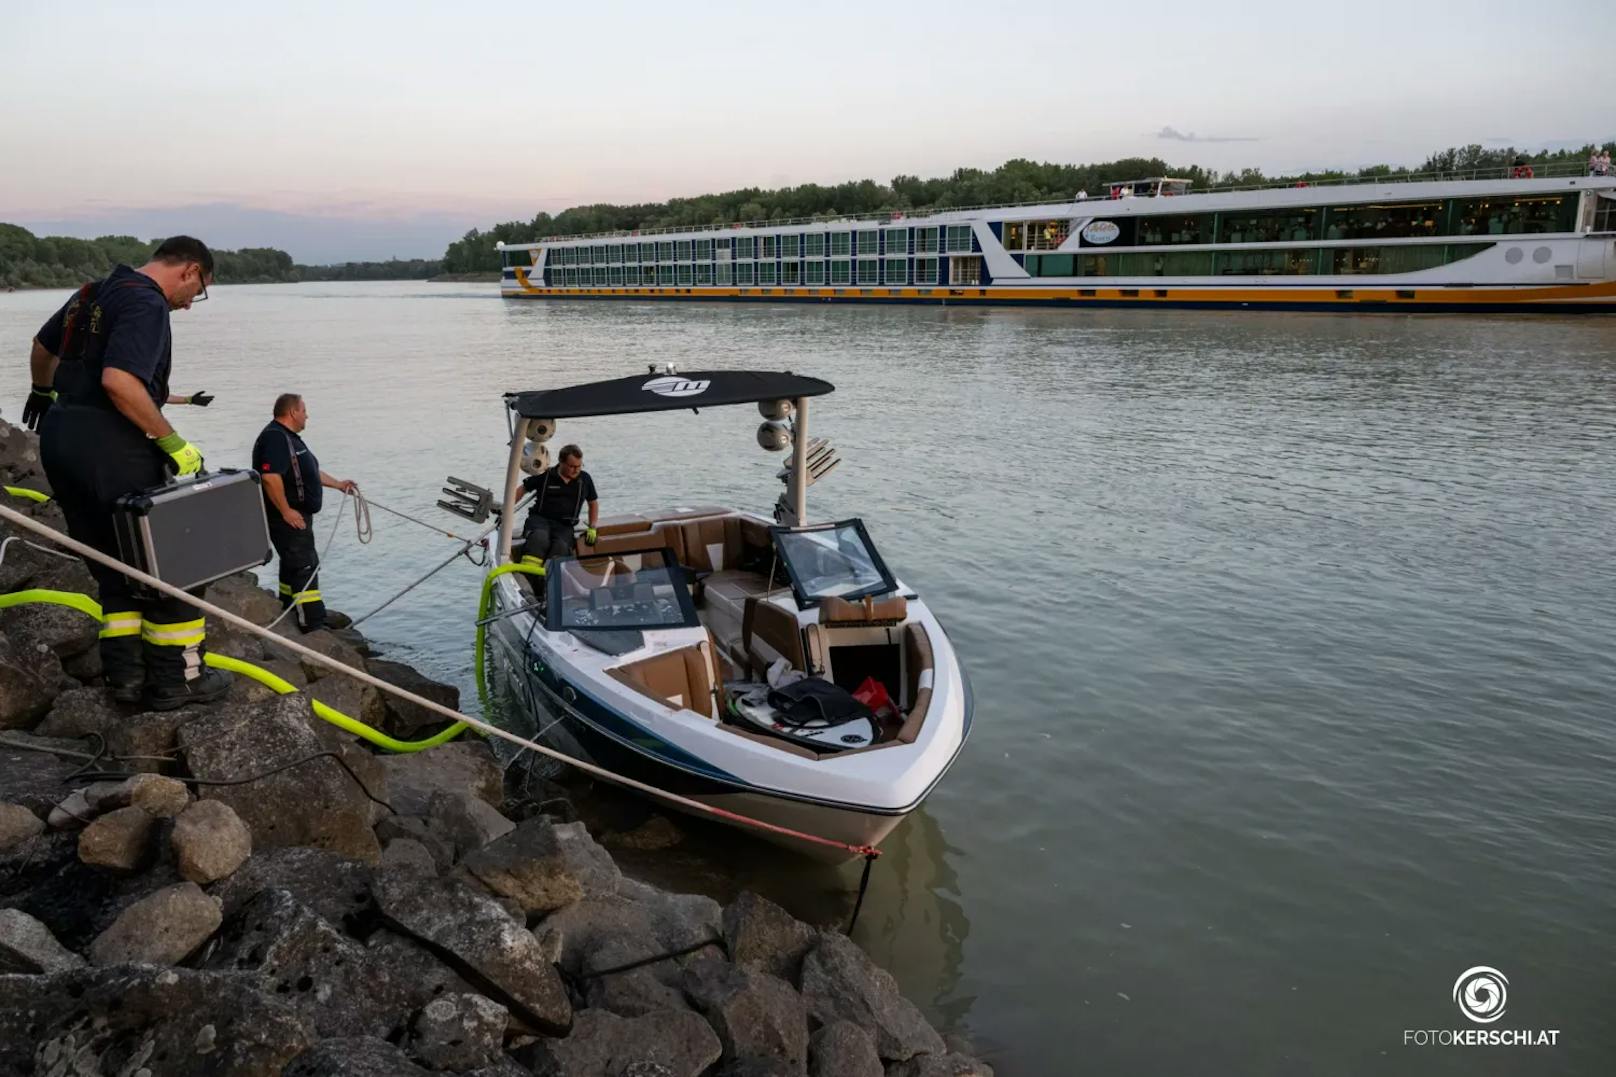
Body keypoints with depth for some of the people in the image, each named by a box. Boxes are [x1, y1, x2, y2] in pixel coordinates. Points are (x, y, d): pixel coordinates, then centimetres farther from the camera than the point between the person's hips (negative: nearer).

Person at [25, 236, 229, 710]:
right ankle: (176, 679, 7)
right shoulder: (147, 304, -13)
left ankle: (125, 674, 20)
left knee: (116, 566, 17)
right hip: (109, 449, -9)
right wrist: (172, 442, -19)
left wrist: (44, 392, 53)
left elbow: (42, 345, 35)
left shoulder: (94, 293, 17)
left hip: (59, 439, 10)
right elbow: (118, 381, -27)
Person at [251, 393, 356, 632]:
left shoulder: (290, 438, 17)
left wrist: (338, 483, 32)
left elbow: (309, 471, 29)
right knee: (304, 567, -11)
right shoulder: (274, 438, -18)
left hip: (298, 515, 11)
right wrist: (286, 511, -26)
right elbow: (270, 477, -29)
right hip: (289, 518, -11)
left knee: (293, 566, 19)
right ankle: (313, 626, -10)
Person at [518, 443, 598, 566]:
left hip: (564, 526, 2)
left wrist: (592, 528, 13)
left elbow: (593, 504, 23)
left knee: (561, 547, -33)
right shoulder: (545, 476, 1)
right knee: (540, 538, -38)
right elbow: (522, 489, 14)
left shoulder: (585, 479, 9)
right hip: (539, 519, -2)